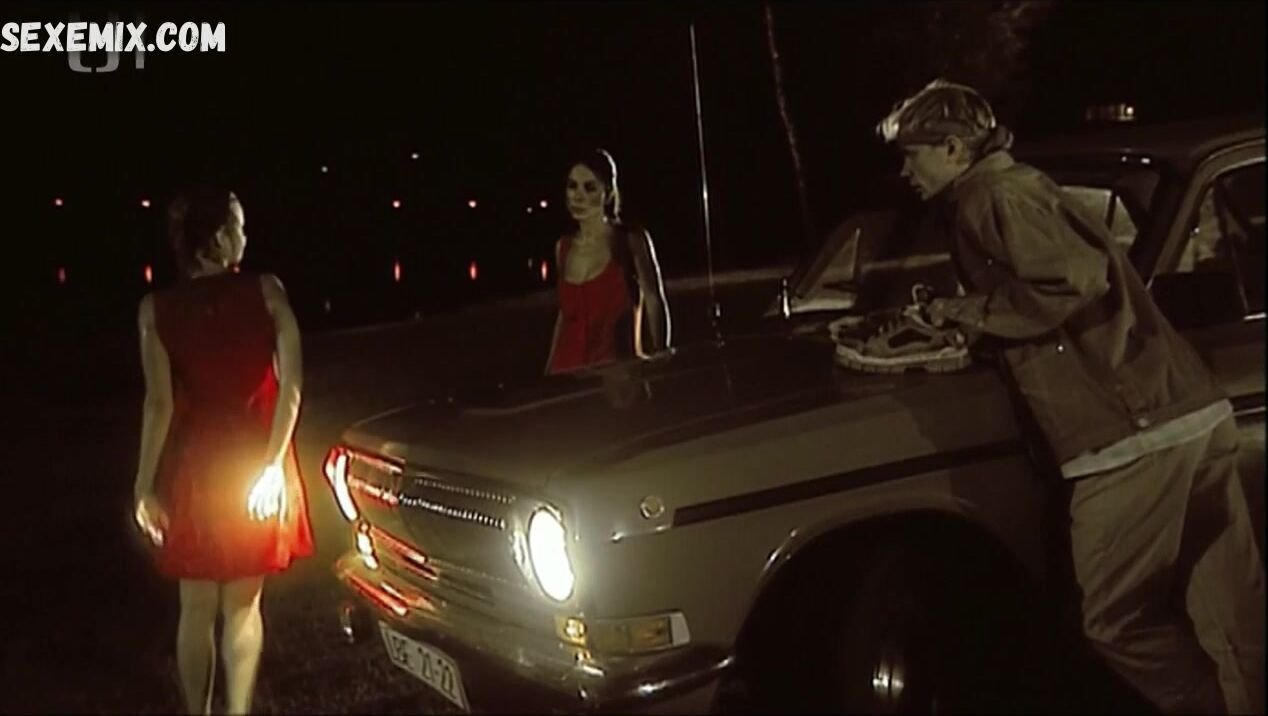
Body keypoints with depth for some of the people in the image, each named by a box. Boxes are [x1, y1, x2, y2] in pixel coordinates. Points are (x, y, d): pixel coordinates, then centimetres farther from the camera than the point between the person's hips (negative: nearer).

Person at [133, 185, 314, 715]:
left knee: (197, 608, 14)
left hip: (193, 466, 0)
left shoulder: (156, 309, -6)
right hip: (255, 459, 0)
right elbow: (290, 383, -13)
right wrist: (274, 462, -10)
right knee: (243, 605, 11)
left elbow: (160, 402, -11)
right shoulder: (266, 292, -6)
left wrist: (145, 484, -5)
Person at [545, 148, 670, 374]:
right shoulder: (563, 247, 11)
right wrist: (549, 371, 15)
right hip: (567, 369, 4)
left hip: (615, 368, -3)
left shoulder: (631, 239, -1)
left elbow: (655, 305, -4)